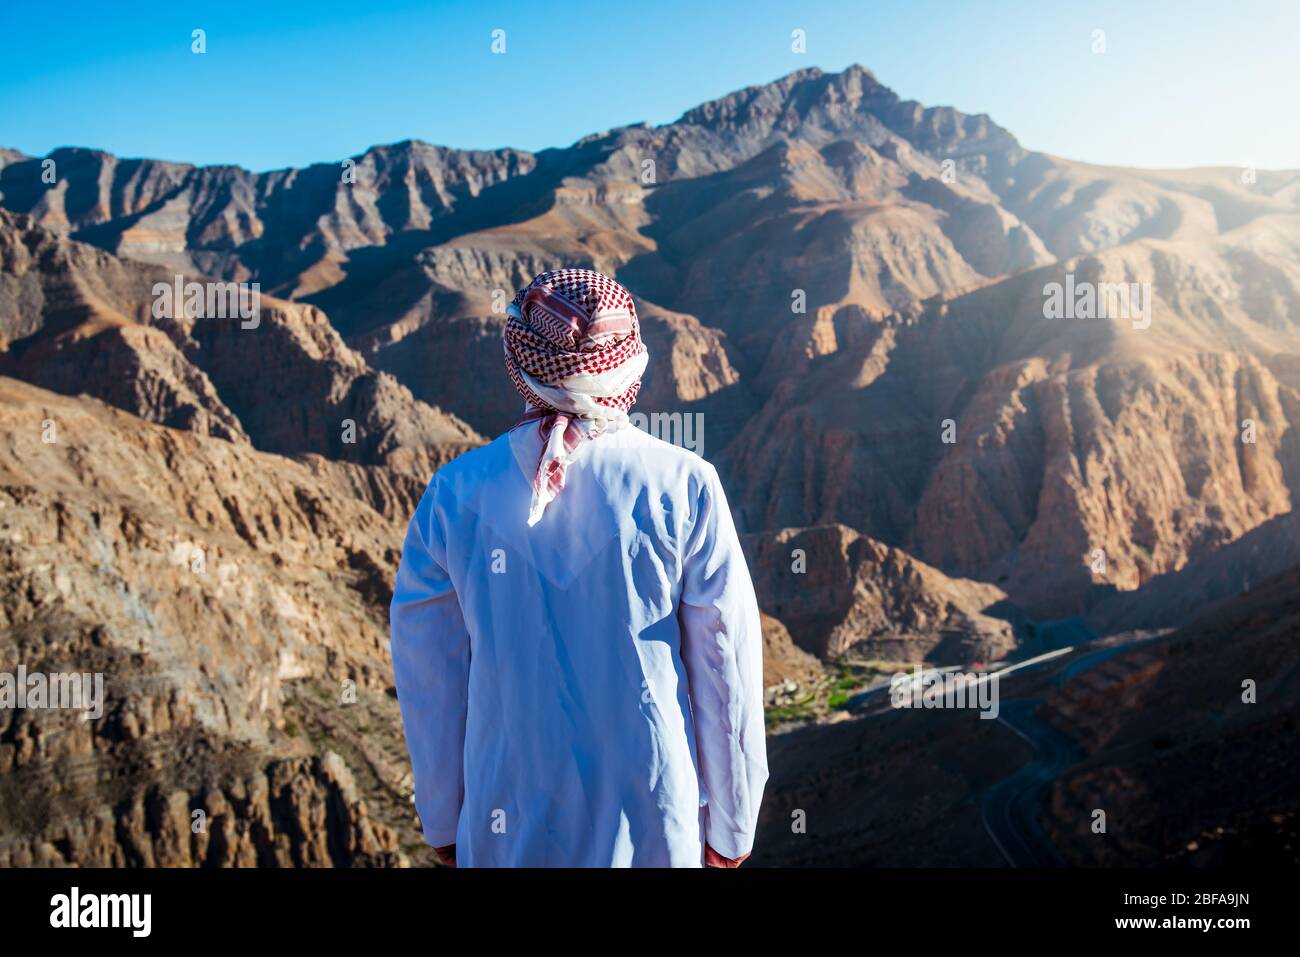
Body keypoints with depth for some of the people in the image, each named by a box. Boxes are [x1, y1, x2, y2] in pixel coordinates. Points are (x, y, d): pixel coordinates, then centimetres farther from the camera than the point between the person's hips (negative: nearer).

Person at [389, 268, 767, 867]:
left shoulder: (455, 494, -11)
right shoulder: (682, 487, -15)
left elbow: (429, 677, -3)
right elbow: (725, 667, -9)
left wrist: (442, 820, 11)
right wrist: (730, 823, 4)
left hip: (508, 824, 1)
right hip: (654, 823, -1)